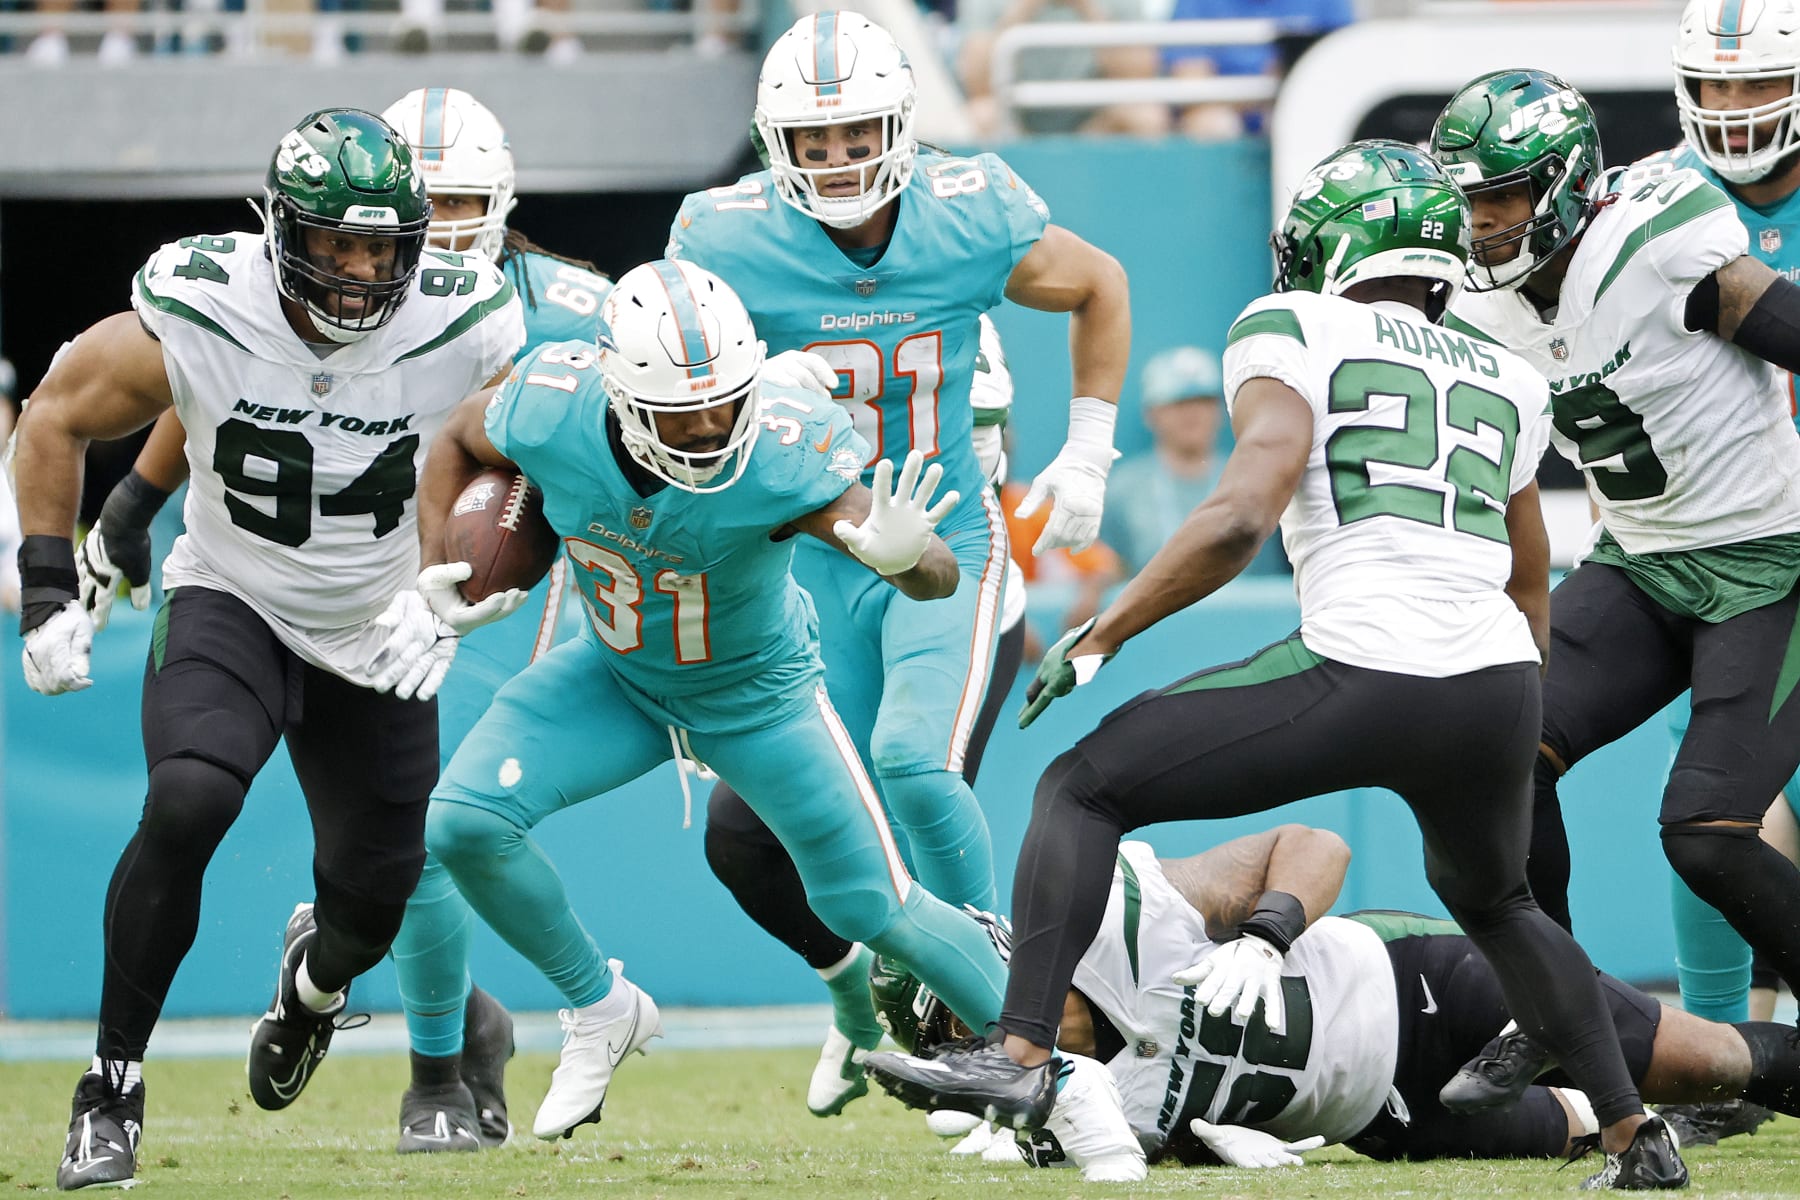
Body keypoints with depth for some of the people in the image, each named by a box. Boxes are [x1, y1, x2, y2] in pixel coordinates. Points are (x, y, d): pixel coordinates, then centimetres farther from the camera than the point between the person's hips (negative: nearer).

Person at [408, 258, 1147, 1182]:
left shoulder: (783, 454, -38)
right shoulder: (554, 411, -29)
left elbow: (940, 577, -41)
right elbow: (462, 439, -3)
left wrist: (901, 555, -64)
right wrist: (430, 565, -13)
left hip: (756, 691, -3)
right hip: (617, 678, 3)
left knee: (874, 909, -1)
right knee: (462, 822, -17)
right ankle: (601, 1010, 8)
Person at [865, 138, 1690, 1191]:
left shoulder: (1300, 332, 5)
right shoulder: (1506, 383, 24)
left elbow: (1244, 514, -10)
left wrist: (1101, 637, -3)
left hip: (1361, 672, -6)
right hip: (1497, 686, 6)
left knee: (1082, 789, 7)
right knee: (1494, 902, 35)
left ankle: (1021, 1056, -6)